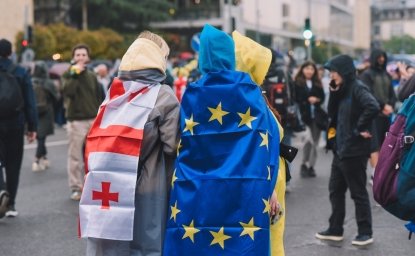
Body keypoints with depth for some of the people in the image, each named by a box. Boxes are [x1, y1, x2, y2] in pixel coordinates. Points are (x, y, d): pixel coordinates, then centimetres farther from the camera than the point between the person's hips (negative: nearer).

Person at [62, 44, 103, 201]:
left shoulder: (92, 76, 12)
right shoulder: (69, 75, 1)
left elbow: (99, 98, 15)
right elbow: (68, 91, -19)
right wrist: (75, 73, -15)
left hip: (93, 120, 4)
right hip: (76, 121, -4)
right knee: (75, 156, -3)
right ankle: (76, 188, 3)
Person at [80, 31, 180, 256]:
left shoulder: (113, 92, 10)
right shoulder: (163, 96, -3)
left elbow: (96, 142, 9)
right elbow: (175, 146, -9)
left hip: (104, 191, 5)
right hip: (143, 193, -4)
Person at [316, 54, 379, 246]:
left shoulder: (357, 88, -16)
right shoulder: (343, 90, 11)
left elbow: (373, 107, -32)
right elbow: (332, 113, 12)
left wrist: (360, 128, -22)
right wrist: (334, 92, -1)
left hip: (354, 150, -9)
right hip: (340, 149, 9)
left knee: (358, 192, 1)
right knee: (335, 190, 15)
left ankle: (365, 233, 13)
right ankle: (335, 230, 25)